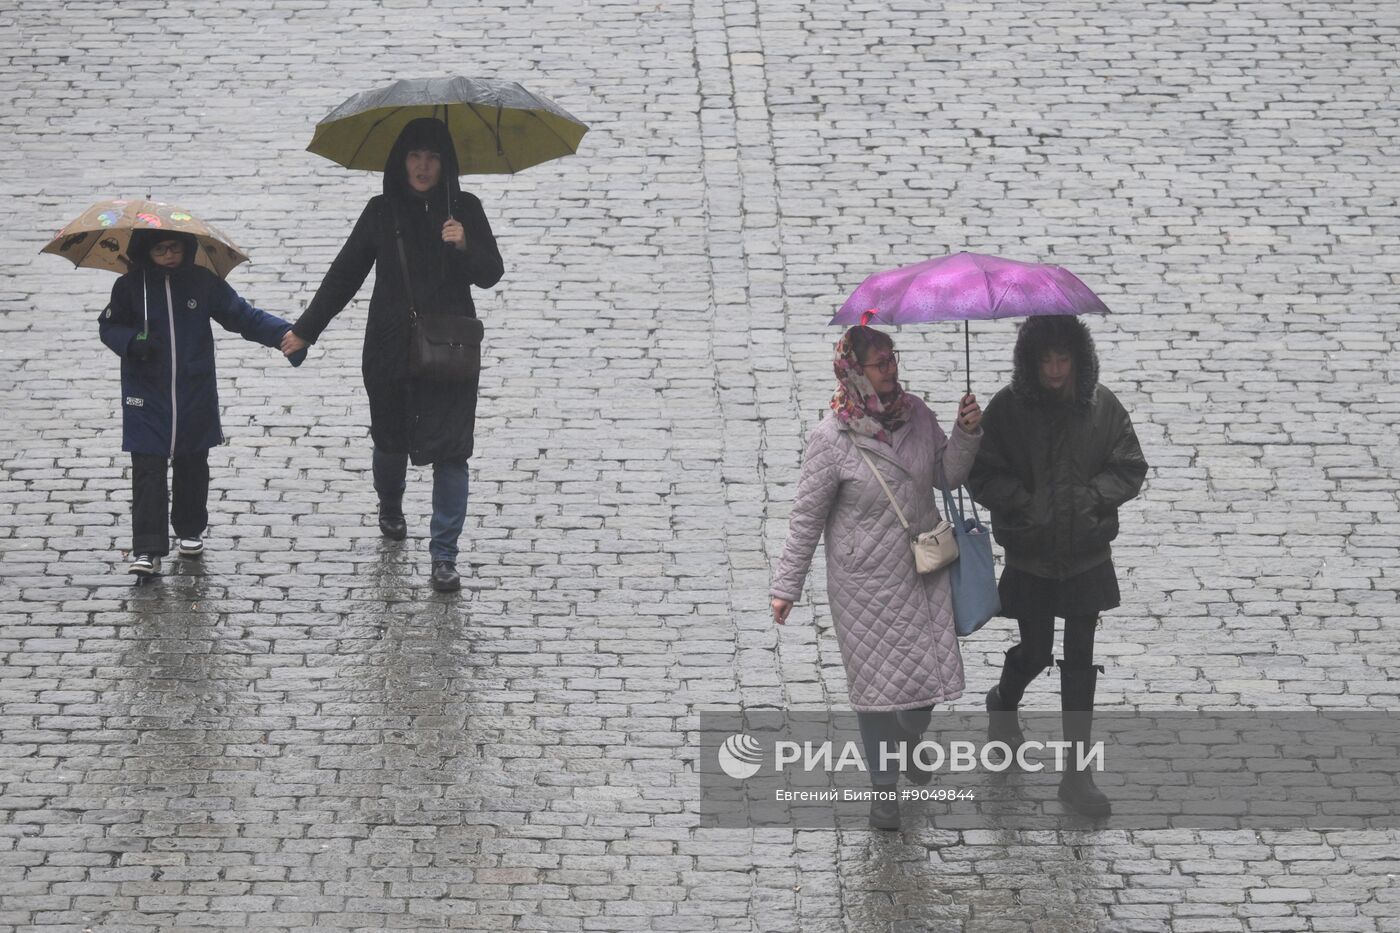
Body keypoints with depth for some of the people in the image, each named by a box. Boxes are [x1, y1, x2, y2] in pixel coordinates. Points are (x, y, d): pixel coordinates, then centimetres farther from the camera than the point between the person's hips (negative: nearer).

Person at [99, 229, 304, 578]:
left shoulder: (203, 282, -2)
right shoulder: (130, 286, -3)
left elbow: (243, 317, 0)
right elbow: (108, 326, 6)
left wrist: (285, 334, -12)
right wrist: (132, 342, -16)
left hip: (194, 398, 2)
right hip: (147, 398, -2)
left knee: (192, 467, 14)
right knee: (148, 472, -7)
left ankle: (190, 530, 35)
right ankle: (147, 551, -9)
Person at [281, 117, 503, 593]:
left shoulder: (464, 210, -1)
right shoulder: (382, 213, 2)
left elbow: (490, 273, -5)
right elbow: (344, 274, 9)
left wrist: (465, 247, -25)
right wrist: (305, 330, 8)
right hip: (390, 352, 2)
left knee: (449, 450, -8)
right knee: (391, 441, 16)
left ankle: (444, 558, -4)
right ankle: (390, 510, 48)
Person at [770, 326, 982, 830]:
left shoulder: (915, 413, -5)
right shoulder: (832, 438, -18)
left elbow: (948, 476, 6)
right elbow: (807, 517, -11)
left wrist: (967, 434, -12)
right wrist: (786, 586, -7)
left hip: (923, 572, 4)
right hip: (865, 581, -4)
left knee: (928, 671, 9)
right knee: (876, 679, 6)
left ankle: (908, 744, 43)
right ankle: (883, 786, 24)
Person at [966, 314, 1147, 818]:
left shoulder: (1102, 407, -7)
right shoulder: (1008, 408, -11)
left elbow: (1130, 469, -1)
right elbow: (981, 474, -8)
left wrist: (1092, 496, -18)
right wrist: (1024, 502, -22)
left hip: (1087, 556, 1)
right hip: (1030, 557, -1)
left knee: (1080, 661, 3)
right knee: (1035, 652, 10)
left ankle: (1077, 774, 10)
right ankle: (1004, 703, 47)